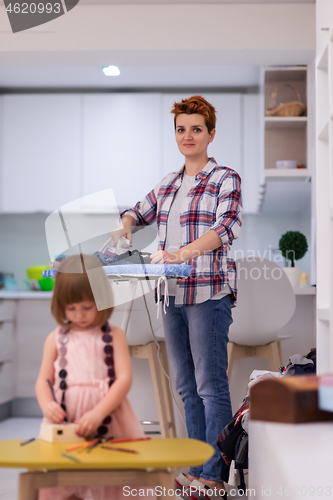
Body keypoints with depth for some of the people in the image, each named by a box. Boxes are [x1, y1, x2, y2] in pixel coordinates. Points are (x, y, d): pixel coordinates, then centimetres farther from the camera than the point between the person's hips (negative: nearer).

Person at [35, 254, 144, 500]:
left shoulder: (114, 336, 3)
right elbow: (43, 380, 9)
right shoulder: (56, 339, 9)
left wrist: (98, 413, -20)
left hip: (108, 418, -1)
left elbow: (124, 378, -6)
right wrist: (47, 404, -14)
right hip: (65, 420, 2)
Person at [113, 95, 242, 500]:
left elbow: (227, 228, -17)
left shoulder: (226, 179, -3)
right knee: (186, 386, 10)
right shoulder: (167, 184, 17)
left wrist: (183, 252, -32)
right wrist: (125, 224, 2)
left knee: (210, 384, -6)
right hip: (172, 294, 7)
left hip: (209, 293, -7)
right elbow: (139, 213, 27)